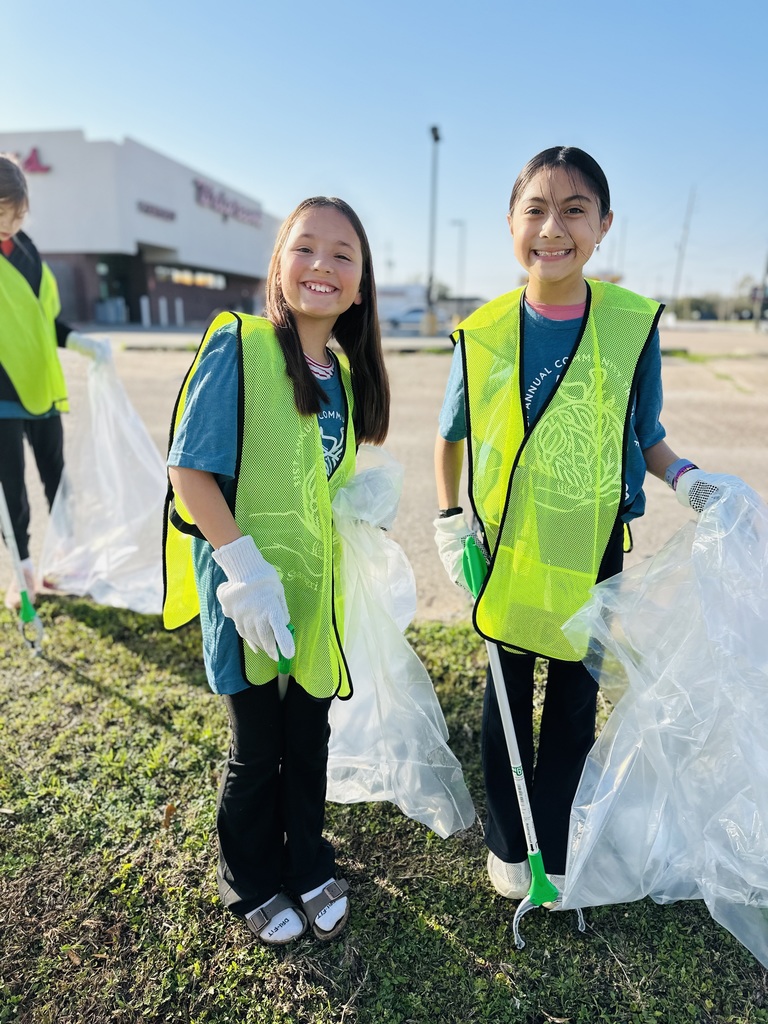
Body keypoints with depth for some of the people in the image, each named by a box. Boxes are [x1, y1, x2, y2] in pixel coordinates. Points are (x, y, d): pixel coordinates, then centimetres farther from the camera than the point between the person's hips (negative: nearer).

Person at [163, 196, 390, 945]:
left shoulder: (345, 372, 5)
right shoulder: (238, 346, -14)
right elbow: (188, 469, -17)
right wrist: (245, 565, -21)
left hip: (317, 587, 6)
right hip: (248, 589, -5)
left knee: (310, 741, 20)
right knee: (257, 751, 13)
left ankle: (309, 866, 45)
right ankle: (252, 883, 41)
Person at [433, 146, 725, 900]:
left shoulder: (633, 323, -7)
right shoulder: (483, 334, -7)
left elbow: (644, 435, 4)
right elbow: (450, 437, 6)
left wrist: (685, 478, -15)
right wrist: (448, 520, -3)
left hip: (591, 550, 1)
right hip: (505, 548, 0)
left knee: (574, 703, 14)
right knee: (507, 696, 15)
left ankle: (552, 846, 41)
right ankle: (507, 843, 41)